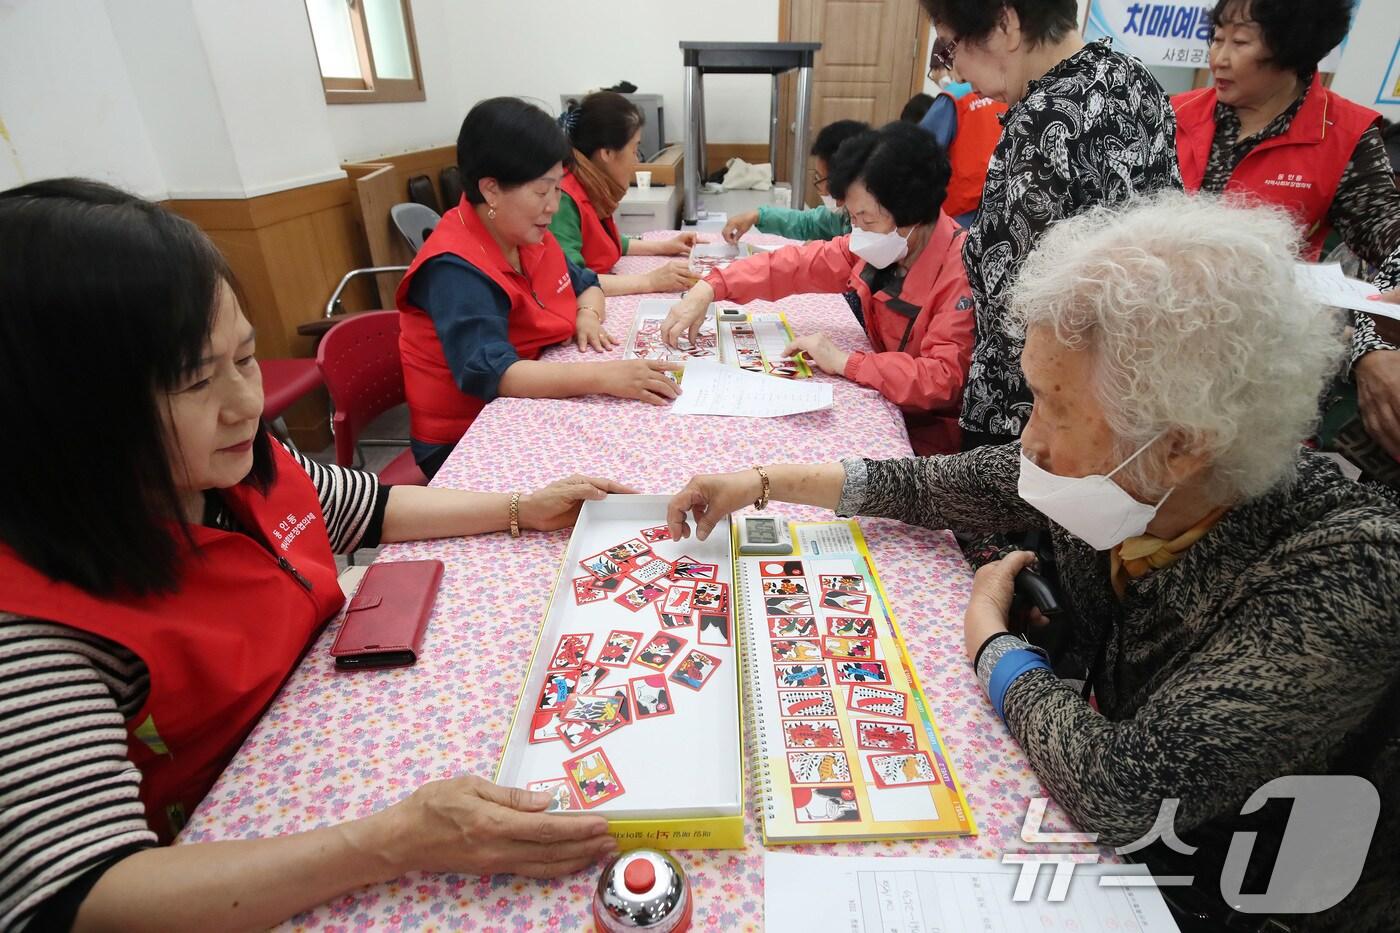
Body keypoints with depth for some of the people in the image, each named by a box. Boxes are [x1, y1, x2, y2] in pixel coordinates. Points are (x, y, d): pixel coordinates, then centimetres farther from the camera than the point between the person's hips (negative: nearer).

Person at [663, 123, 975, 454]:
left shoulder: (962, 271, -24)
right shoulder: (880, 246, -4)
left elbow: (943, 380, -31)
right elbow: (795, 264, -2)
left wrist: (844, 361, -28)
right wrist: (708, 289, -12)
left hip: (930, 434, -6)